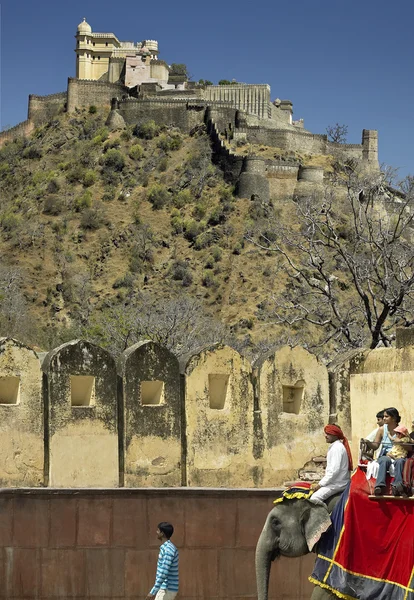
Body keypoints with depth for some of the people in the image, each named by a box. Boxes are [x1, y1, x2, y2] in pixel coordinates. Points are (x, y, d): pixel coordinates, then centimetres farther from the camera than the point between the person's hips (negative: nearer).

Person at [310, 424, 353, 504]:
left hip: (337, 483, -11)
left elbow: (334, 470, -21)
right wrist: (320, 483, 13)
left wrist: (320, 485, -17)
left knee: (314, 498, -25)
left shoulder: (337, 448, -13)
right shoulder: (337, 446, 19)